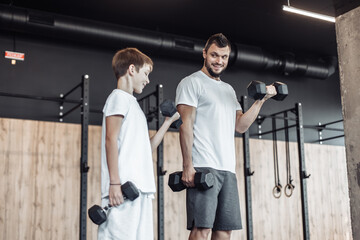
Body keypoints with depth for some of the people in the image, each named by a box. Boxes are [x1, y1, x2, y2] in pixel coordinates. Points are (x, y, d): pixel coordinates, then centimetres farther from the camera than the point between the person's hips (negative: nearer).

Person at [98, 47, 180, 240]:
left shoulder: (131, 103, 26)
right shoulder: (119, 97, 0)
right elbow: (111, 139, -11)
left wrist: (168, 122, 27)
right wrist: (114, 183, -19)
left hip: (141, 188, 9)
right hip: (124, 188, -9)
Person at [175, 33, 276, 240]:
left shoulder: (229, 89, 24)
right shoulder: (192, 83, 2)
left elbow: (241, 126, 15)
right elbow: (186, 125, -7)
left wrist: (261, 100, 8)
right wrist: (187, 166, -15)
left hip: (228, 169, 7)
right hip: (203, 167, -7)